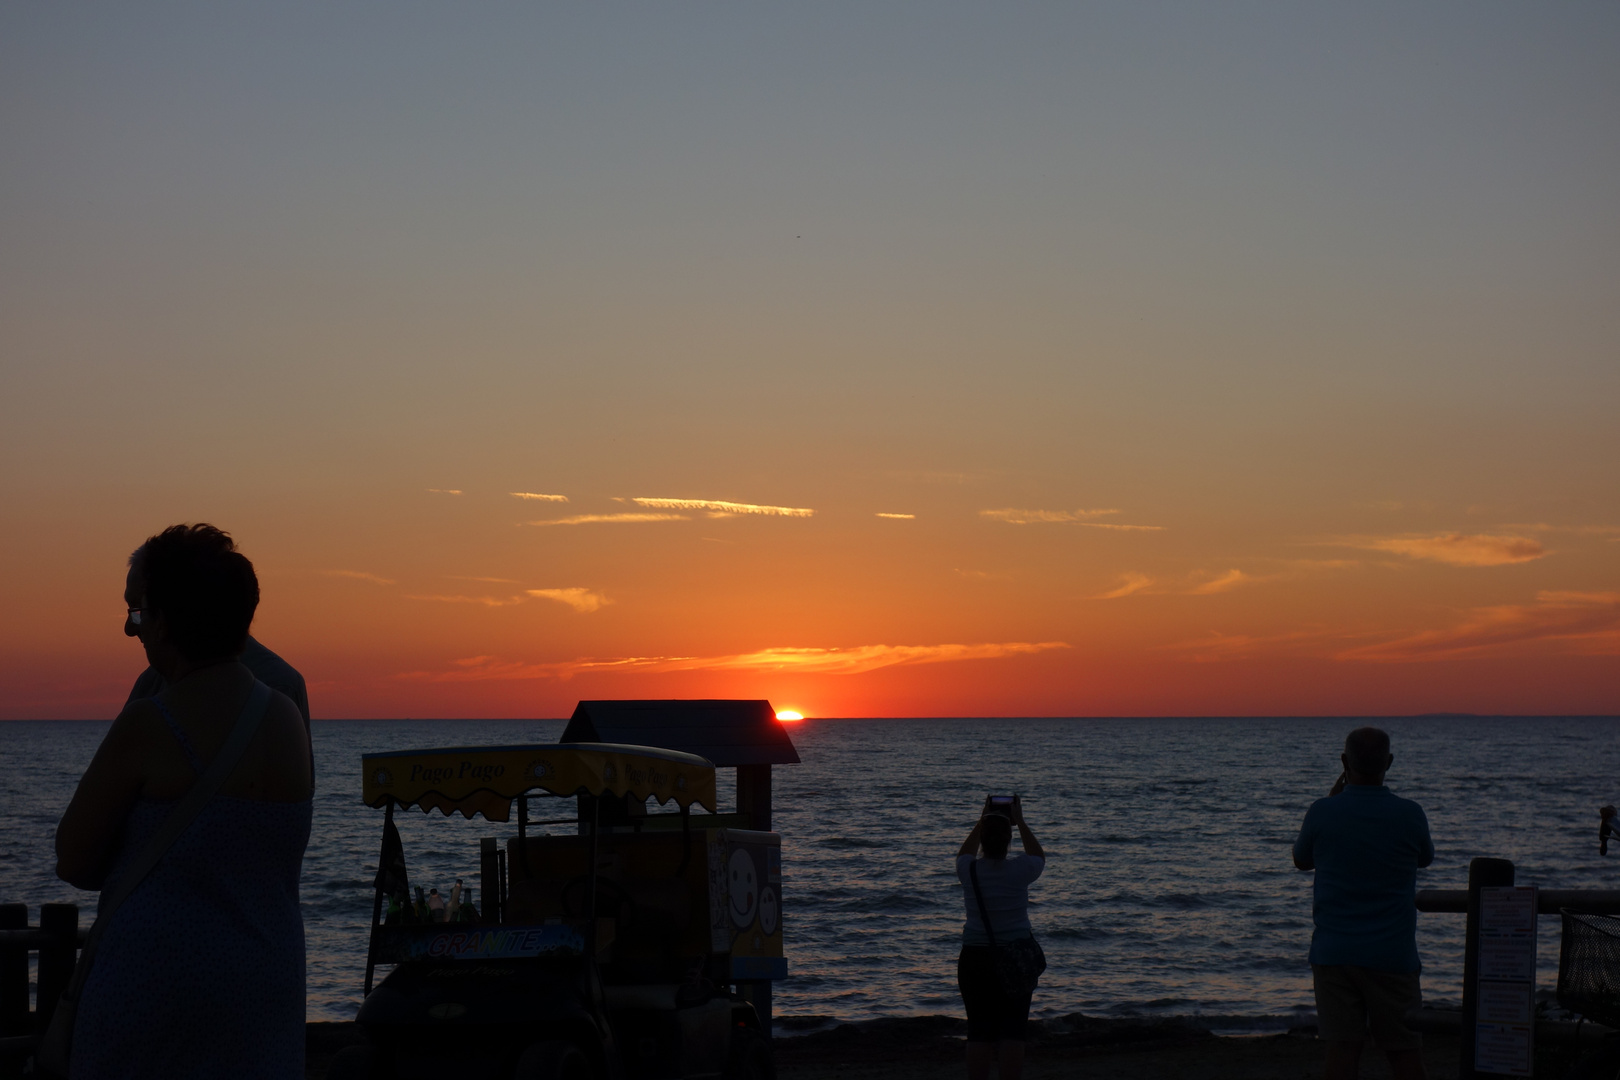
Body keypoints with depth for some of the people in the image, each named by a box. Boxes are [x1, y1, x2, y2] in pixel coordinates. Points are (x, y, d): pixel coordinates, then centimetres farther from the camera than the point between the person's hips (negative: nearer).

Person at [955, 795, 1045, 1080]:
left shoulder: (969, 870, -6)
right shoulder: (1019, 870, -10)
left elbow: (964, 854, 21)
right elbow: (1039, 858, 16)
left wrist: (982, 821, 22)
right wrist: (1020, 823, 19)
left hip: (975, 959, 1)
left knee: (979, 1032, 4)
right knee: (1012, 1032, 1)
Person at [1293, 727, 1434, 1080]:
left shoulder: (1323, 812, -7)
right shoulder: (1409, 814, -7)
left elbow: (1302, 860, 13)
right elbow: (1425, 858, 15)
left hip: (1333, 954, 1)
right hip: (1393, 955, -1)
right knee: (1405, 1052, 7)